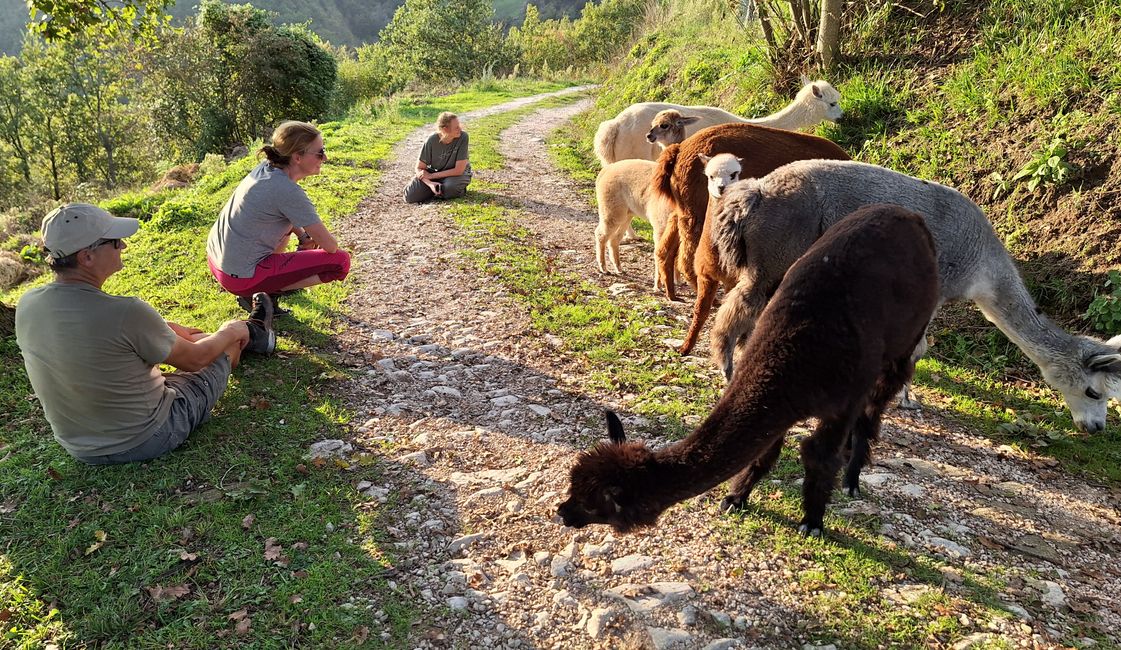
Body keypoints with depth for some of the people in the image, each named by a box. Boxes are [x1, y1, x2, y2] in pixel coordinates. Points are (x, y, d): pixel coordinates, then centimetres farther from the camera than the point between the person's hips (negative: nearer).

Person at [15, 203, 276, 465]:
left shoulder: (27, 305, -11)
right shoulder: (126, 313, -31)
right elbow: (194, 359, -14)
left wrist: (161, 330, 17)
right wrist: (229, 333, 6)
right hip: (146, 439, -6)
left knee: (170, 335, 23)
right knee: (228, 343, 12)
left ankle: (255, 335, 45)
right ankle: (253, 333, 47)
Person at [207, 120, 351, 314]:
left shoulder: (266, 167, 1)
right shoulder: (289, 192, -22)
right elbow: (330, 246, -16)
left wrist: (303, 236, 8)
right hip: (241, 278, -9)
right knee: (341, 261, -10)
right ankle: (266, 294, -5)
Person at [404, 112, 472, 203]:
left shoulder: (463, 137, -23)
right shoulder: (431, 140, -19)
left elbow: (459, 170, -21)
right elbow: (419, 168, -10)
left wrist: (431, 176, -19)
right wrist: (430, 183, -30)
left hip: (457, 174, -2)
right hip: (435, 173, 2)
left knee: (450, 187, -38)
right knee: (410, 196, -16)